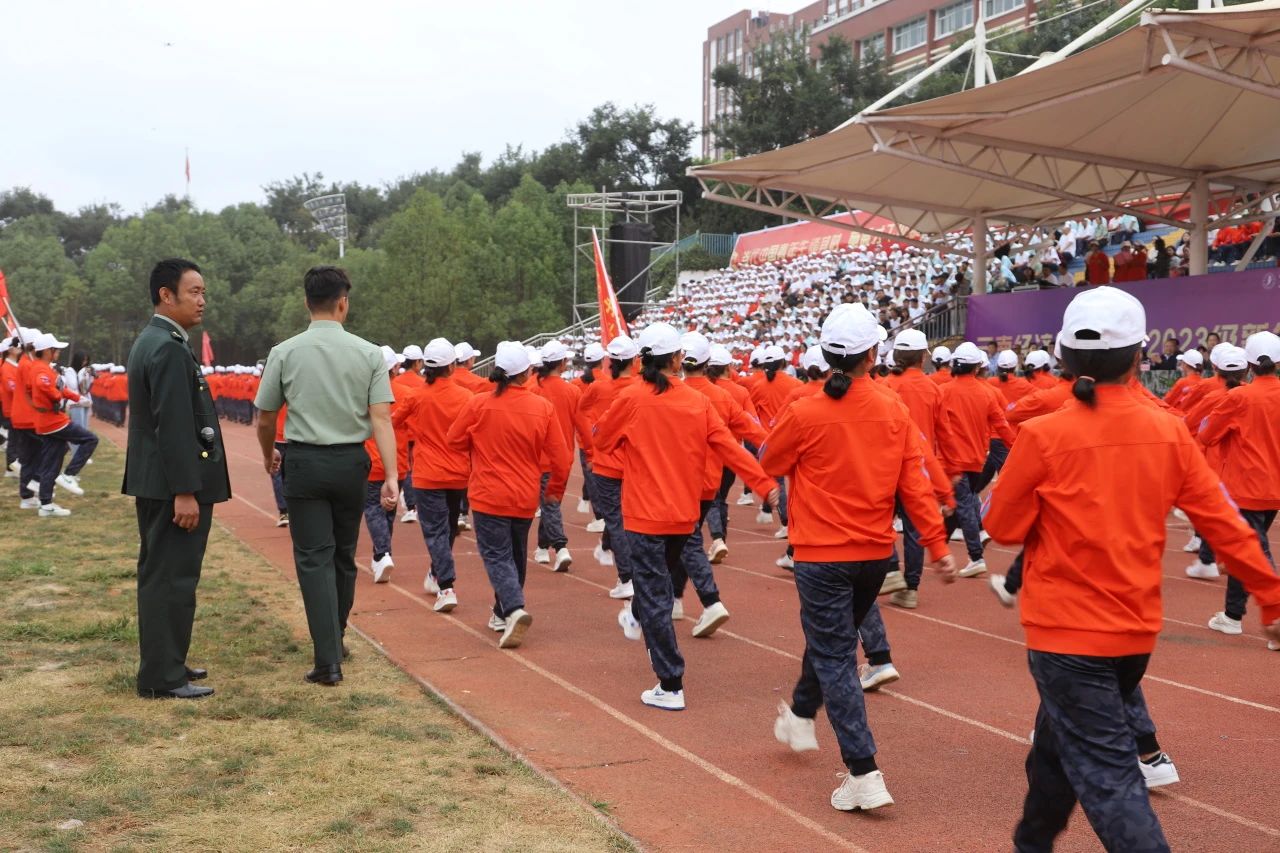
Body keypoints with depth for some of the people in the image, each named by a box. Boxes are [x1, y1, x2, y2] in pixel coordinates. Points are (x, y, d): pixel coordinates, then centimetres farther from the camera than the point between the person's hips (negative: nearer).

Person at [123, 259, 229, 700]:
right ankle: (162, 678, 1)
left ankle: (164, 663, 27)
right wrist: (185, 493, -23)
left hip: (154, 483, 11)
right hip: (174, 485, -11)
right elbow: (174, 427, -23)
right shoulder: (169, 348, -18)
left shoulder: (151, 341, 14)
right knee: (172, 579, -5)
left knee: (159, 576, 17)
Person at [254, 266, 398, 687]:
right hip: (351, 462, 2)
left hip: (304, 462, -2)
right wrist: (392, 475, -12)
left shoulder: (284, 352, -4)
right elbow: (381, 418, -10)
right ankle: (335, 640, 33)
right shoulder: (368, 353, -3)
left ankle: (328, 660, -7)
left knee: (315, 559, 0)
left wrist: (269, 455, 23)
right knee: (344, 556, 17)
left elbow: (264, 419, 3)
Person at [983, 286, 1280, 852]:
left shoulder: (1044, 435, -15)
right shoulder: (1167, 432, -4)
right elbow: (1223, 522, 1)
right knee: (1058, 747, 24)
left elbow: (1004, 527, -6)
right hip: (1137, 631, 5)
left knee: (1106, 775, -3)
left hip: (1066, 630, -5)